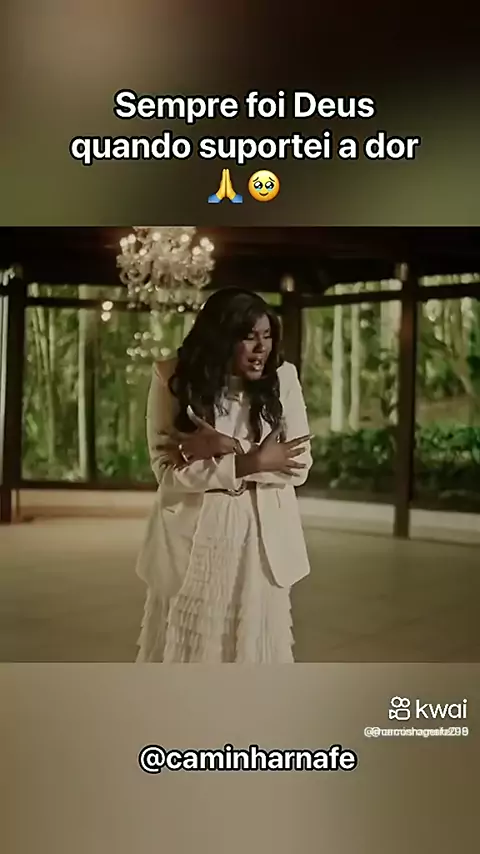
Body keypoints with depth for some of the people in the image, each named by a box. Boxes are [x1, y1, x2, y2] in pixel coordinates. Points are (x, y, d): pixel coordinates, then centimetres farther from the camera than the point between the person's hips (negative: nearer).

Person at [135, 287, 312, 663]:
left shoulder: (283, 378, -5)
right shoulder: (173, 378, -9)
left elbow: (300, 465, -8)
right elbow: (167, 469, -13)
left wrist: (229, 447, -20)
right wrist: (250, 462, -20)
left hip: (261, 539, 1)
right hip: (193, 538, -1)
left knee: (254, 649, 10)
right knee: (185, 652, 11)